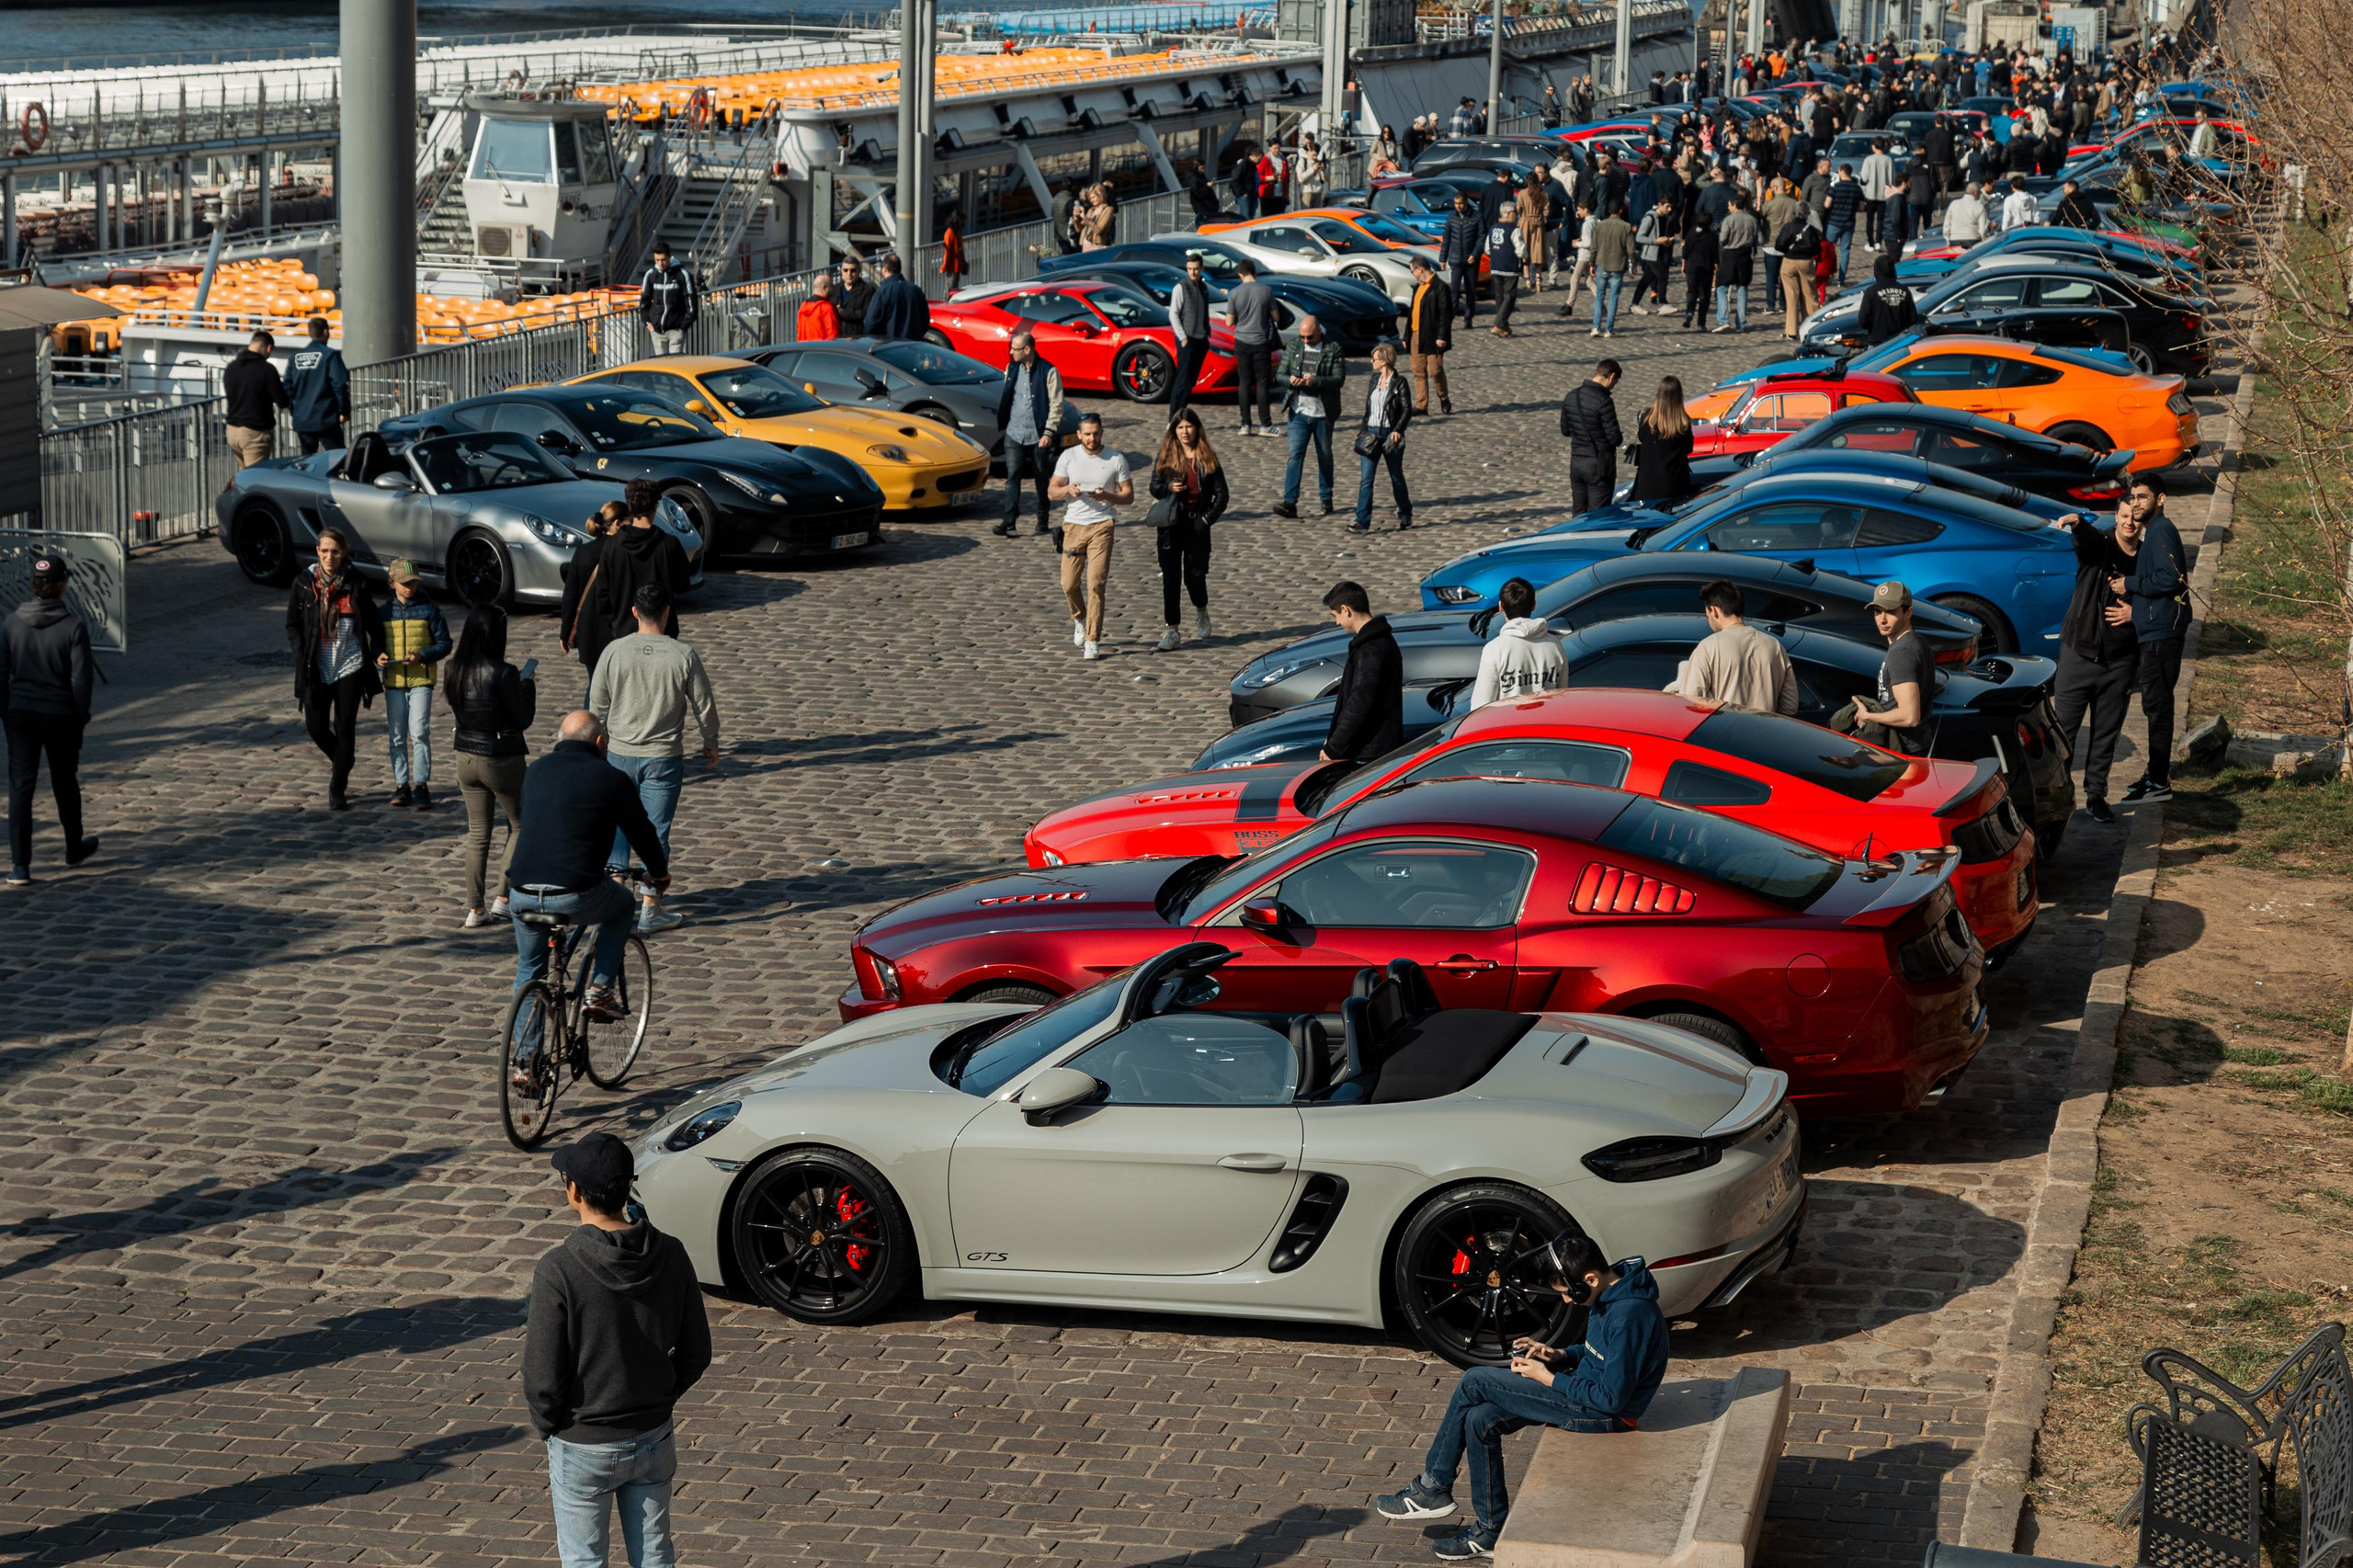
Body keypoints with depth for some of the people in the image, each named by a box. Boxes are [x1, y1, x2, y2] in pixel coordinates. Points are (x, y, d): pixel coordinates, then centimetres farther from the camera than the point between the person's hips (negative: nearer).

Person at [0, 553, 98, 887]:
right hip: (60, 716, -2)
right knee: (65, 783, 18)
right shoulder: (73, 628, -13)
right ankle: (75, 847, 37)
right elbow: (81, 679, -12)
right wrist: (82, 717, 1)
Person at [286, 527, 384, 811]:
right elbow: (292, 625, 6)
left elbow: (373, 622, 5)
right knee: (316, 727, 2)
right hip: (317, 669, 1)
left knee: (345, 728, -1)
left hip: (350, 667, -1)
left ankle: (337, 790, 10)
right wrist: (303, 657, -5)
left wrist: (377, 654, -5)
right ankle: (340, 761, 35)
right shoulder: (304, 584, -1)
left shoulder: (355, 583, -3)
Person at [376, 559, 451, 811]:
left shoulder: (429, 610, 1)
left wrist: (422, 655, -16)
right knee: (396, 735, 5)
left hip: (421, 679, -3)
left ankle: (421, 784, -7)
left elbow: (444, 644, 1)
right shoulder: (383, 612, 9)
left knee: (419, 732, -12)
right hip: (393, 681, 3)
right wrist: (378, 657, -8)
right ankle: (401, 785, 13)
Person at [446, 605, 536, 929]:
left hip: (467, 757, 5)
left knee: (477, 833, 14)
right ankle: (503, 898, 11)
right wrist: (527, 686, 3)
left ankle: (475, 909, 15)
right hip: (501, 760, -5)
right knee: (520, 827, 16)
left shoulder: (454, 671, -3)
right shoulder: (502, 674, -22)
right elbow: (523, 719, -13)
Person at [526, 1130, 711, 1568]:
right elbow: (695, 1353, 0)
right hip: (654, 1438, 4)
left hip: (583, 1447, -4)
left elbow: (542, 1376, -19)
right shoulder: (670, 1254, -9)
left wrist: (546, 1426, 0)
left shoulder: (558, 1269, -23)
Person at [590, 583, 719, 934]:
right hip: (664, 759, -1)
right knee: (656, 832, 5)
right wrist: (711, 745, 14)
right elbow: (704, 707, -2)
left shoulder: (614, 652, -7)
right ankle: (650, 909, 10)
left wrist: (599, 745, 18)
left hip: (620, 756, 2)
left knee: (617, 829, 15)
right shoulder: (683, 656, -11)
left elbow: (597, 707, 1)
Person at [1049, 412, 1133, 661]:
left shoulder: (1116, 459, 1)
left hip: (1102, 525, -2)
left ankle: (1092, 640, -7)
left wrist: (1106, 496, -16)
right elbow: (1051, 490, 9)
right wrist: (1067, 490, -13)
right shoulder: (1069, 457, 4)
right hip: (1074, 525, 2)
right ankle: (1080, 619, 34)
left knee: (1096, 584, -11)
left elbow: (1128, 495, 3)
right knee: (1069, 584, 3)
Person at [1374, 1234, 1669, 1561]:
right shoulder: (1610, 1294, 3)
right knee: (1480, 1420, 1)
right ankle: (1491, 1531, 9)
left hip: (1607, 1413, -10)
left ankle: (1432, 1490, 4)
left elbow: (1611, 1397, -24)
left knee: (1474, 1382, -10)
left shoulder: (1629, 1315, -27)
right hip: (1589, 1389, 10)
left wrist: (1548, 1378, -15)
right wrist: (1560, 1356, 2)